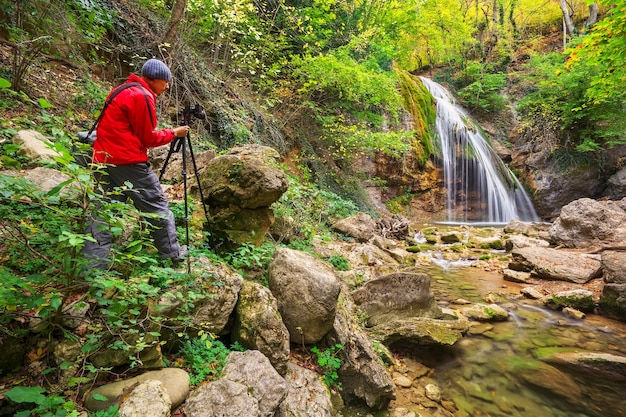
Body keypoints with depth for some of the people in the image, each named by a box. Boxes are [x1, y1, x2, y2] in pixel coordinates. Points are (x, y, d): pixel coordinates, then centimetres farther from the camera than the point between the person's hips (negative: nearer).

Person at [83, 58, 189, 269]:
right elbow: (148, 138, -8)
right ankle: (173, 255, 14)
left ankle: (92, 266, 10)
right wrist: (174, 133, 4)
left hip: (103, 159, 9)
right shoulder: (142, 96, -10)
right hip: (129, 162, -9)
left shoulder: (122, 91, 19)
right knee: (157, 207, 3)